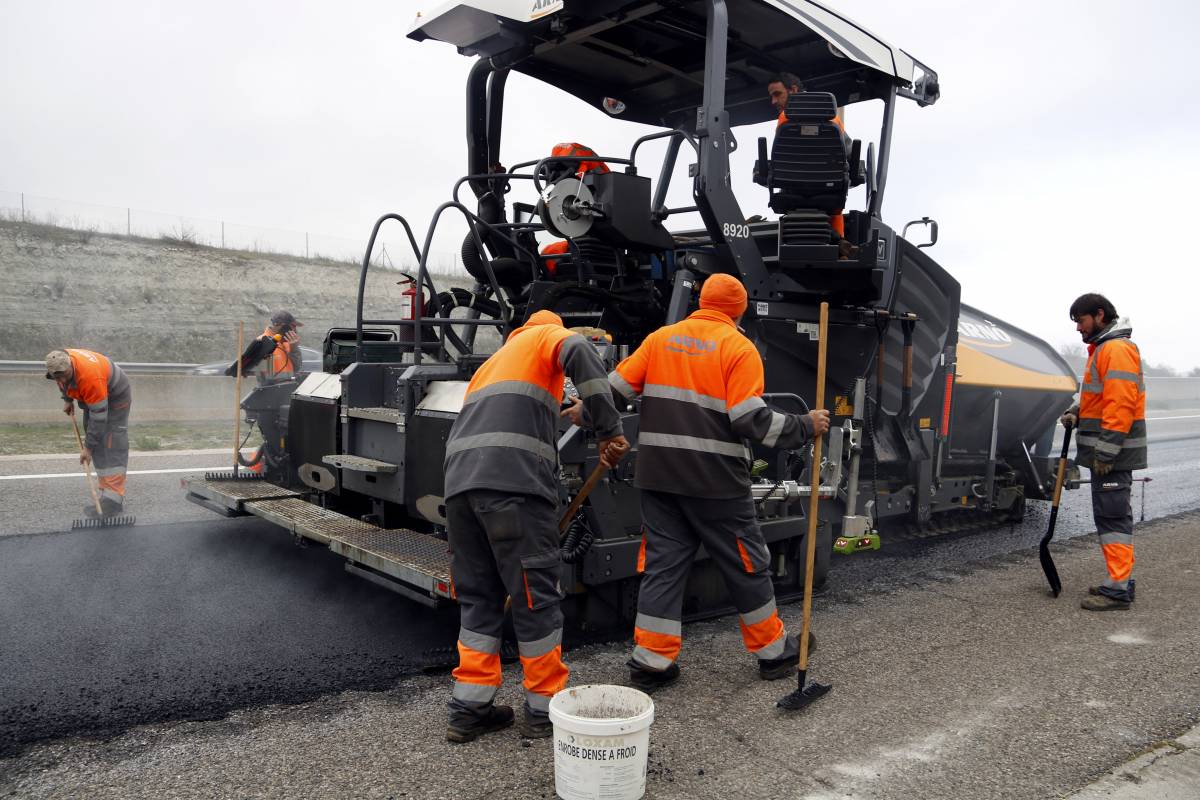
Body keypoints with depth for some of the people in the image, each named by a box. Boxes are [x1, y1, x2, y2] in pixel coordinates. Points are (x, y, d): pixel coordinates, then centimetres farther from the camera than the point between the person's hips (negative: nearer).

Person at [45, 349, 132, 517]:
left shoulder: (90, 377, -39)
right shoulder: (60, 363, -18)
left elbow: (98, 417, -31)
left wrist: (88, 447, -25)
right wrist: (67, 399, 5)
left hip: (116, 397, -8)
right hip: (93, 397, 8)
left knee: (112, 448, -15)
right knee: (98, 450, 3)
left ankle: (114, 499, -18)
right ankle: (106, 494, 5)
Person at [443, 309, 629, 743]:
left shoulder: (494, 360, 36)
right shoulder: (547, 335, 17)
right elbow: (579, 353, -9)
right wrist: (609, 430, -11)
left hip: (459, 481, 7)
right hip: (513, 480, -7)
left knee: (478, 596, 15)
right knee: (535, 595, 3)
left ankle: (469, 707, 17)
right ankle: (544, 708, 13)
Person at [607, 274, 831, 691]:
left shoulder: (660, 338, 9)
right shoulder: (739, 348, -5)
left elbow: (617, 386, 9)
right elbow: (751, 419, -14)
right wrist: (806, 426, -1)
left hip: (658, 476, 4)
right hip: (715, 481, -4)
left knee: (662, 564, 10)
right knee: (746, 566, 12)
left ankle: (651, 662, 11)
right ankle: (773, 651, 27)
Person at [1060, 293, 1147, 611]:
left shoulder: (1117, 349, -13)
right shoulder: (1102, 349, 20)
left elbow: (1121, 403, -22)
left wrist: (1105, 451, -24)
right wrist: (1077, 412, 8)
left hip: (1113, 454, -10)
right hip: (1106, 453, 10)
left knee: (1112, 516, -9)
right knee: (1112, 515, 14)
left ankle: (1118, 590, -6)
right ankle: (1120, 581, 23)